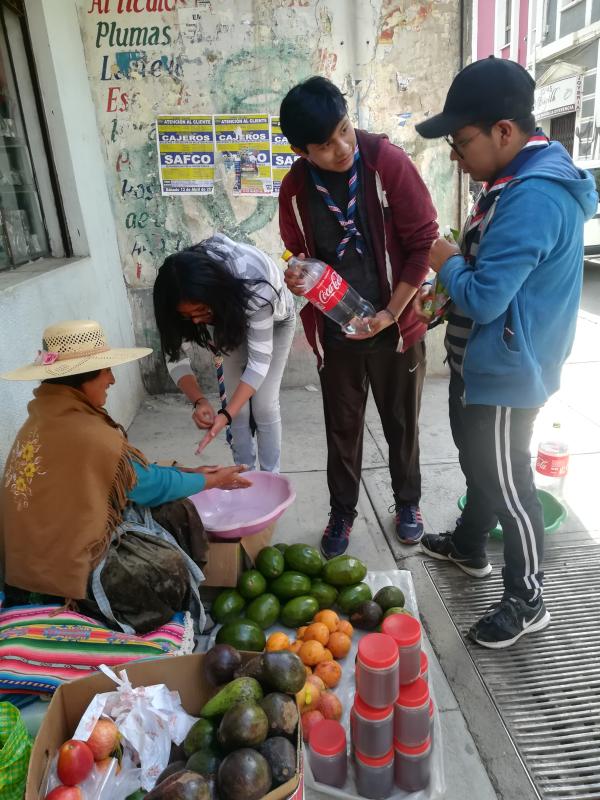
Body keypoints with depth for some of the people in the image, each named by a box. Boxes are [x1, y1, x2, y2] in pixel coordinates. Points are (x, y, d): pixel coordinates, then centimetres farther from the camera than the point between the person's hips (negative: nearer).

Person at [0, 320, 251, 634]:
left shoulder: (44, 418, 0)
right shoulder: (86, 434, -27)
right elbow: (151, 485, -12)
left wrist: (187, 471, 8)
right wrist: (212, 481, 3)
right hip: (69, 568, -8)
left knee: (172, 512, 13)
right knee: (174, 567, 8)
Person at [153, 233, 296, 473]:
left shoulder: (253, 285, -45)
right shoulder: (189, 296, -32)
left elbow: (259, 361, -40)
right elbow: (176, 356, -24)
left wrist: (226, 415, -49)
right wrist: (199, 400, -42)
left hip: (274, 321, -3)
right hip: (233, 320, 3)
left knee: (264, 406, -6)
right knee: (239, 405, 0)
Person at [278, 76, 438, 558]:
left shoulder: (388, 162, -14)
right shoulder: (295, 189, -5)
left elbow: (423, 241, -11)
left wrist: (392, 313, -14)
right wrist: (296, 278, -14)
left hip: (396, 327, -1)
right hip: (335, 333, 2)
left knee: (402, 423, 15)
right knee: (342, 429, 14)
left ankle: (408, 501, 39)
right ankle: (342, 511, 35)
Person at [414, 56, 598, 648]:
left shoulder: (533, 198, -26)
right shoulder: (520, 180, 8)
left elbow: (483, 297, -27)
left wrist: (446, 263, -10)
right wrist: (457, 269, 3)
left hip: (504, 373, -10)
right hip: (481, 362, 10)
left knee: (505, 482, 4)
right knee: (478, 462, 24)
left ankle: (526, 602, 25)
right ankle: (468, 547, 47)